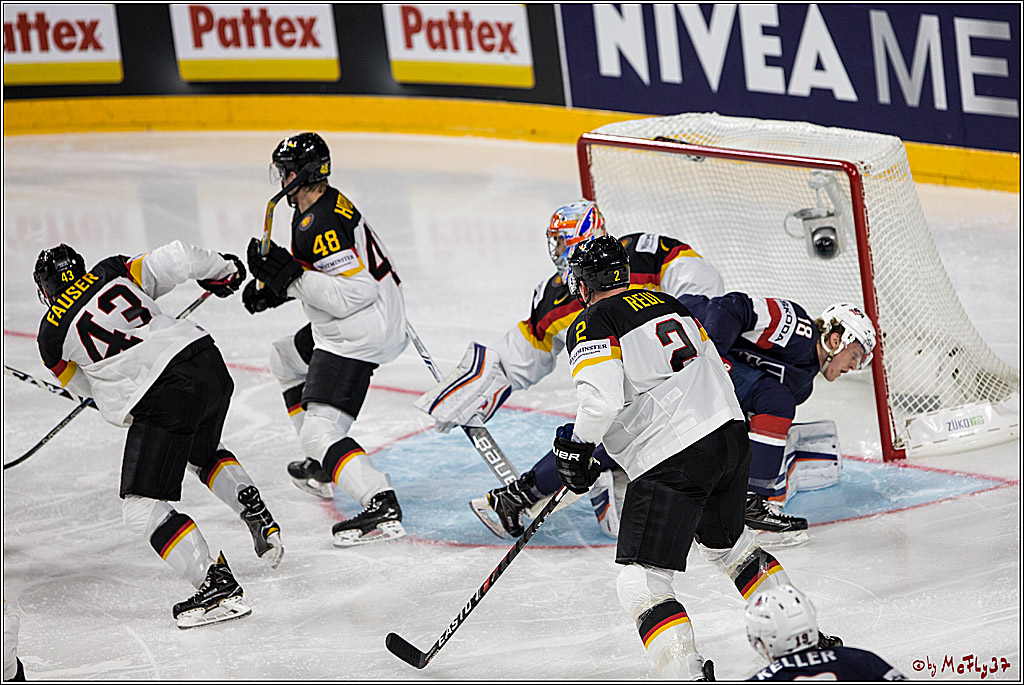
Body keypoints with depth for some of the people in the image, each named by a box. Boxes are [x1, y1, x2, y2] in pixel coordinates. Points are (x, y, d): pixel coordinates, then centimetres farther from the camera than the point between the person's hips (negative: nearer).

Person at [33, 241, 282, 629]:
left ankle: (217, 584, -13)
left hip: (165, 398, -6)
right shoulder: (113, 273, 12)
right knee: (202, 454, 37)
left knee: (143, 508, -1)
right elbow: (177, 260, 3)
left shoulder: (52, 334, 7)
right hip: (210, 365, 6)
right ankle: (256, 514, 19)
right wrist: (223, 269, 22)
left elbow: (83, 388, 23)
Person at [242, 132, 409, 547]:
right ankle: (322, 469, 36)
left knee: (320, 429, -17)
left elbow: (353, 293, -29)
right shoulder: (328, 203, 9)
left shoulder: (321, 225, -24)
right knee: (285, 358, 32)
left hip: (358, 337, -12)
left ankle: (382, 508, -30)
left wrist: (291, 277, -27)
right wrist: (275, 285, 11)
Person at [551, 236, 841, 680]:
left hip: (672, 461, -8)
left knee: (640, 581, -5)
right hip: (730, 434, 8)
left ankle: (688, 674, -21)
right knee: (727, 542, 31)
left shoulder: (590, 325, -5)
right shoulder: (668, 305, 19)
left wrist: (577, 447, -4)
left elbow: (601, 400, -20)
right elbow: (718, 373, 22)